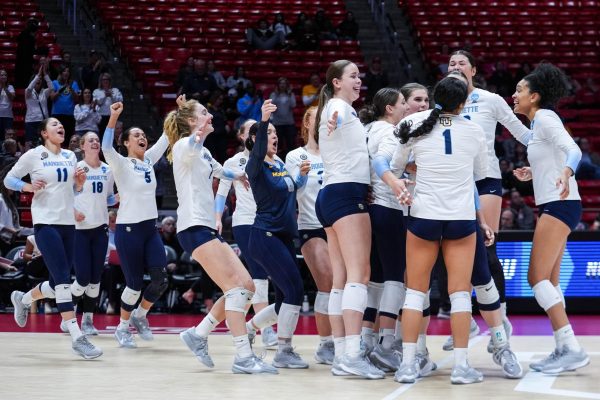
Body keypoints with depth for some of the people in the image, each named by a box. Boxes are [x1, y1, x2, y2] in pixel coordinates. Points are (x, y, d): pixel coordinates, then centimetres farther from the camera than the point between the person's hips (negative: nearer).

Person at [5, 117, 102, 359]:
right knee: (63, 281, -15)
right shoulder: (34, 155, -4)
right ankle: (77, 338, -17)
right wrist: (27, 187, -16)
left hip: (68, 224, 7)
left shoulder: (70, 157, 12)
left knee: (59, 282, 11)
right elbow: (8, 180, 2)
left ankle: (23, 299, 41)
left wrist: (80, 183, 0)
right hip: (46, 223, -6)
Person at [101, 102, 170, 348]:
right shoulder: (121, 164, -7)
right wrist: (114, 118, -37)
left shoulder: (148, 160, 11)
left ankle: (139, 315, 22)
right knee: (135, 284, -3)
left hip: (150, 228, 6)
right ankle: (123, 328, 16)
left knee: (160, 280, -2)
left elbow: (167, 138, 14)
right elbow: (106, 147, -26)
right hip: (128, 229, -6)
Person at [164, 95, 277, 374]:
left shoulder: (203, 152, 20)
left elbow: (219, 171, 42)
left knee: (245, 286, 4)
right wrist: (199, 135, -55)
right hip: (194, 227, -10)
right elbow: (192, 146, -35)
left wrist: (240, 176, 53)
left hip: (208, 228, 10)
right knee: (236, 287, -17)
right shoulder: (185, 145, -8)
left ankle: (198, 335, 12)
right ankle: (244, 358, -19)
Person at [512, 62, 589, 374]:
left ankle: (572, 349, -16)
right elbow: (554, 162, 23)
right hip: (555, 207, 10)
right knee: (549, 282, 9)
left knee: (538, 278, -13)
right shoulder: (539, 122, 17)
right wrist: (534, 174, 26)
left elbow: (573, 150, -26)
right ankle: (564, 350, 11)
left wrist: (566, 173, -43)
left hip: (559, 205, -10)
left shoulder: (545, 118, -10)